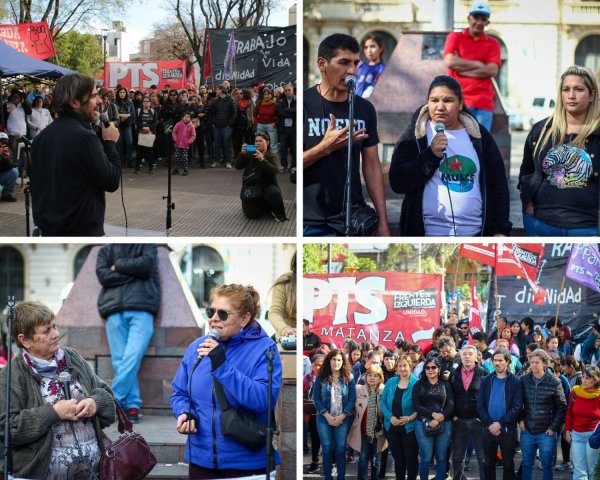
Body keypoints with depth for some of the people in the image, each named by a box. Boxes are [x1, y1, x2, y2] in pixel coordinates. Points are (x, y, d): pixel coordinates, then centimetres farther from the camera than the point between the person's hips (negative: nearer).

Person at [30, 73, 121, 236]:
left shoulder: (43, 136, 9)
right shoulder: (83, 137, -19)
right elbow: (111, 182, -13)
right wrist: (110, 143, -3)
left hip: (49, 228, 9)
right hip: (81, 232, -9)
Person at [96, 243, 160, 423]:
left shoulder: (147, 245, 18)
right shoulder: (106, 250, 21)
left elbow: (147, 264, -3)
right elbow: (103, 275, 4)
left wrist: (118, 265, 5)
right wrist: (133, 272, -1)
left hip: (141, 309, -2)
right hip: (114, 311, 2)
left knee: (133, 356, -17)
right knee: (119, 360, -6)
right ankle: (132, 407, -5)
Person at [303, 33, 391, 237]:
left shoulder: (364, 109, 6)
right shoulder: (304, 103, -7)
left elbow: (372, 166, 9)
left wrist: (382, 220, 4)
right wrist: (325, 147, -21)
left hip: (354, 218, 4)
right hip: (312, 222, -4)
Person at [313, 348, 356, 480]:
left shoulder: (349, 378, 2)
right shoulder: (321, 378, 2)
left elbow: (352, 399, -2)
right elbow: (316, 399, -2)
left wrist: (341, 417, -12)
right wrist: (328, 416, -12)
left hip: (343, 419, 0)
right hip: (324, 419, 0)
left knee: (340, 449, 0)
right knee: (327, 449, 1)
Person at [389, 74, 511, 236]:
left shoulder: (479, 136, 8)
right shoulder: (415, 135, 2)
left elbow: (497, 184, 10)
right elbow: (398, 182, -6)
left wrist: (500, 230, 4)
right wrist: (431, 155, -16)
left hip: (475, 234, 2)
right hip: (429, 237, -2)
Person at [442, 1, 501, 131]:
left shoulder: (493, 44, 13)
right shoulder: (455, 37, 10)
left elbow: (492, 70, -2)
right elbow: (450, 62, -7)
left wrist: (461, 67, -4)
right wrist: (478, 64, -3)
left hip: (484, 103, 2)